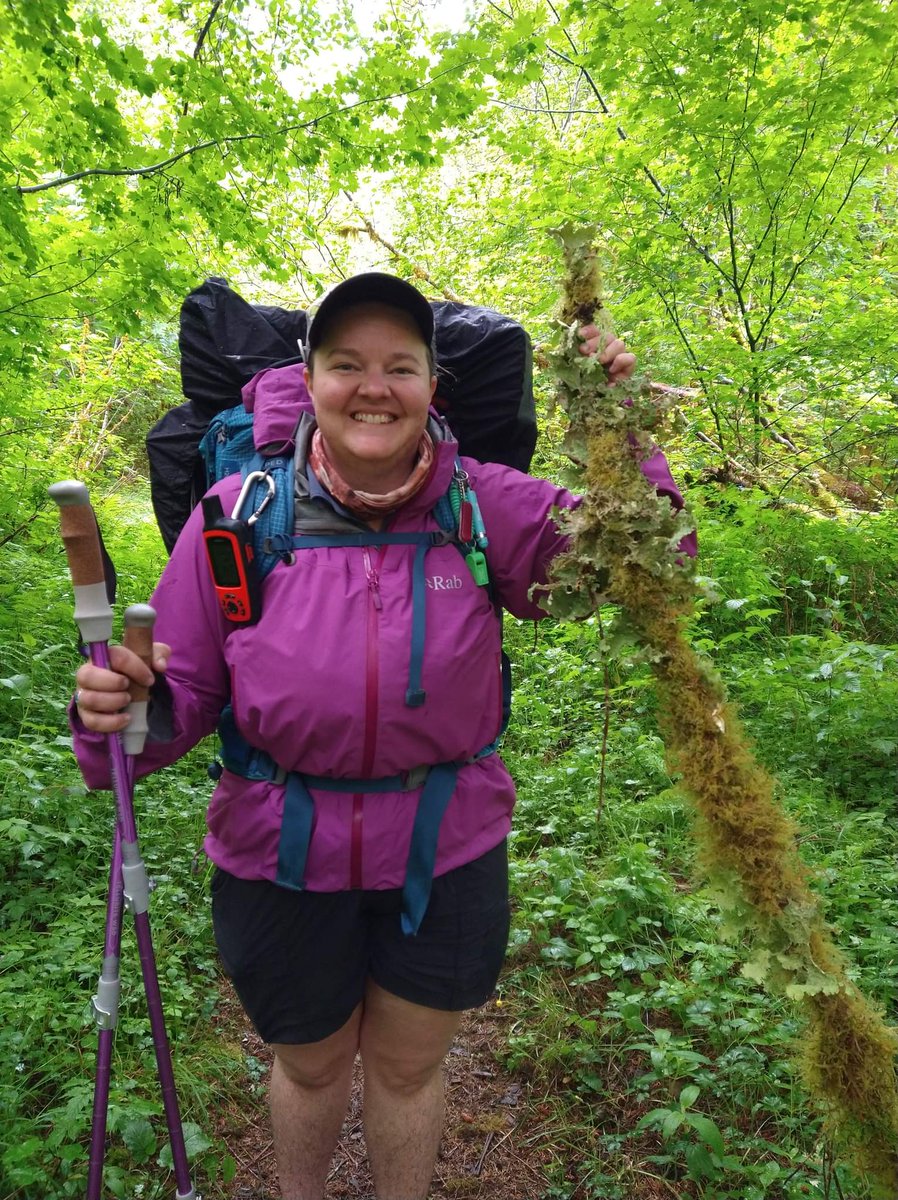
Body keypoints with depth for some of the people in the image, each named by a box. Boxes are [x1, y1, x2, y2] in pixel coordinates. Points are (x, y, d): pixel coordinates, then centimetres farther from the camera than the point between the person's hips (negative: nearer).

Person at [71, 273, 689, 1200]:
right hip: (281, 855, 1)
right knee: (310, 1065, 26)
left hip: (446, 854, 0)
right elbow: (187, 689, -6)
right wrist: (127, 706, -28)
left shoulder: (486, 505, -11)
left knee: (409, 1066, 24)